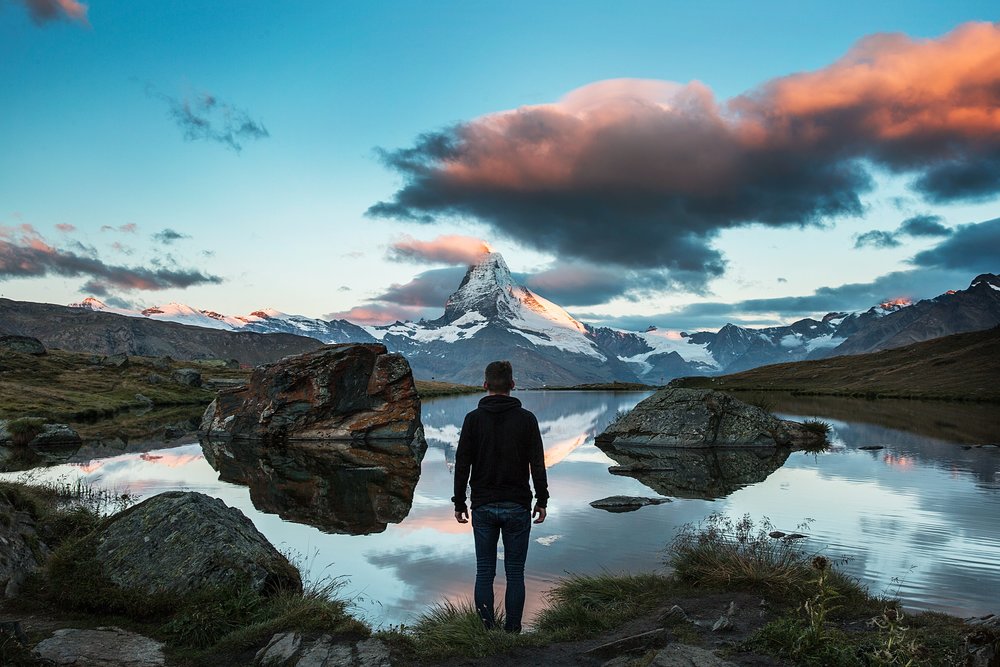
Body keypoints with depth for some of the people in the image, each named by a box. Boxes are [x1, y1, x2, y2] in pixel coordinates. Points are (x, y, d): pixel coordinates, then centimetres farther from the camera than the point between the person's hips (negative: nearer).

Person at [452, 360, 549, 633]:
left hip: (483, 507, 1)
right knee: (515, 573, 8)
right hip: (517, 507, 0)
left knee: (485, 571, 9)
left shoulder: (473, 419, -4)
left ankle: (485, 630, 13)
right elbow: (537, 464, -4)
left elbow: (462, 464, -3)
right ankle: (512, 631, 13)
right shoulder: (526, 419, -4)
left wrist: (459, 502, 6)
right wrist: (542, 501, 5)